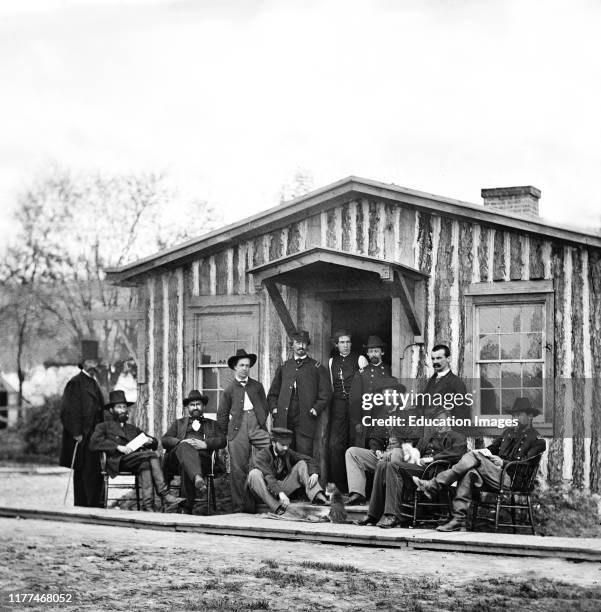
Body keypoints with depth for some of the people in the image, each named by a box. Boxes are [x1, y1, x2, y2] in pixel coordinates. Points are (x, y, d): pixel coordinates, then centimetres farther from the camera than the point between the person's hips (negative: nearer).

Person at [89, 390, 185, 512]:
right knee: (152, 455, -29)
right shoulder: (104, 427, 19)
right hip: (117, 461, -5)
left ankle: (148, 506, -44)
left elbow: (155, 443, 30)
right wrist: (118, 447, -13)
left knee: (146, 464, -33)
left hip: (136, 462, 5)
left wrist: (150, 441, 3)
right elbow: (94, 443, -2)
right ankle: (164, 496, -39)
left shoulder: (133, 429, 35)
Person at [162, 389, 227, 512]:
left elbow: (222, 441, 13)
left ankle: (188, 506, -52)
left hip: (202, 459, 0)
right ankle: (198, 479, -68)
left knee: (187, 466, -39)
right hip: (178, 455, 0)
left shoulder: (211, 424, 33)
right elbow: (165, 440, 17)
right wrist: (181, 442, -4)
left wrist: (205, 444, -5)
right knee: (185, 447, -40)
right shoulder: (178, 423, 35)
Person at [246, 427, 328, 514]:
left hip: (283, 489, 5)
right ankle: (277, 508, -47)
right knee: (254, 474, -34)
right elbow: (268, 477, -29)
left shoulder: (288, 454, 5)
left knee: (302, 464, -6)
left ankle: (317, 497, -28)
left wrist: (314, 473, -21)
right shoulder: (261, 457, -14)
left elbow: (309, 460, 2)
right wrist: (280, 494, -44)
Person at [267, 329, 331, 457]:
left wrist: (316, 410, -8)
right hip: (283, 421, 3)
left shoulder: (316, 367, 9)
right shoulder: (283, 367, 18)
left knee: (305, 455, -9)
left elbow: (325, 393, 3)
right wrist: (274, 408, 6)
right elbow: (273, 393, 21)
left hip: (305, 421, -3)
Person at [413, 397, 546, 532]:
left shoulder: (536, 439, 5)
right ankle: (459, 519, -30)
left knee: (473, 457, -24)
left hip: (509, 478, -6)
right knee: (468, 473, -26)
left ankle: (433, 485, -28)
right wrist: (485, 452, 3)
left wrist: (503, 462, -12)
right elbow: (493, 447, 26)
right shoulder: (508, 431, 28)